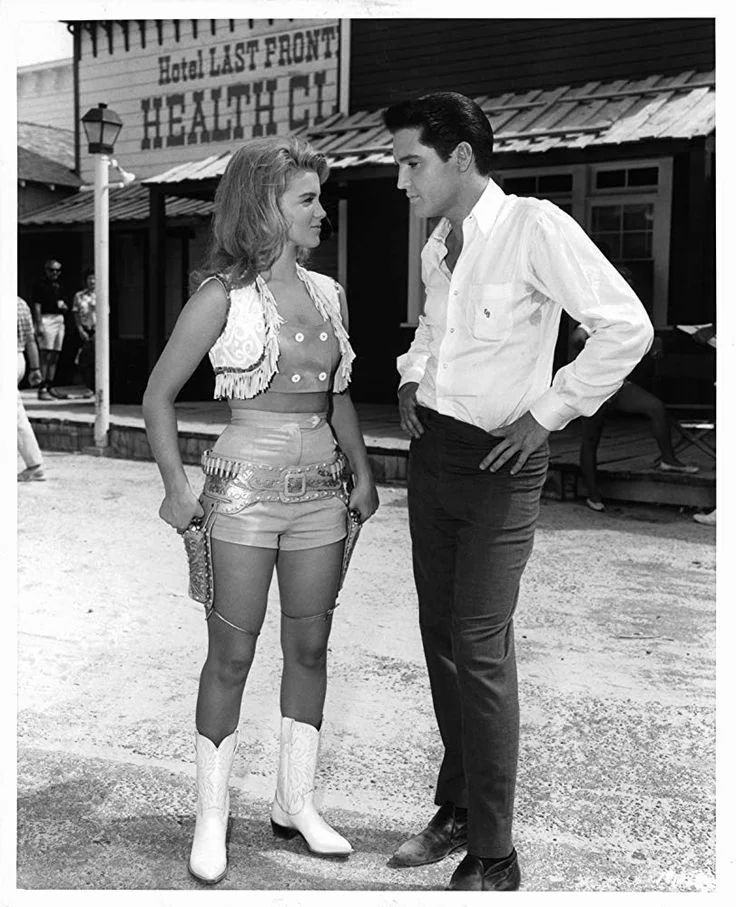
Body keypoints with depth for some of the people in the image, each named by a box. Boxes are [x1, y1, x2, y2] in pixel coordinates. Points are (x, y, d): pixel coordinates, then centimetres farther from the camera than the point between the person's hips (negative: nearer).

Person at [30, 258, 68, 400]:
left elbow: (65, 307, 25)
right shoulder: (40, 285, -3)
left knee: (55, 356, 7)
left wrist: (63, 306, 1)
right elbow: (36, 306, -10)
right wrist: (39, 325, -17)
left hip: (59, 319, 7)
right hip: (46, 318, -7)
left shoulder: (59, 287, 19)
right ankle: (42, 389, -12)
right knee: (45, 355, -11)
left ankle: (50, 387, 13)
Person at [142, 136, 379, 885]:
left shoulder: (328, 293, 9)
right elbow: (158, 395, -4)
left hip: (319, 490, 5)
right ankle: (211, 818, 17)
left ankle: (294, 802, 26)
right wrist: (176, 486, -12)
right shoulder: (223, 295, -7)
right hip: (245, 487, -5)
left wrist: (363, 471, 9)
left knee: (309, 649, 10)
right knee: (231, 655, 2)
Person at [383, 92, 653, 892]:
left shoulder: (535, 228, -14)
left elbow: (627, 326, -16)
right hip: (432, 447, 8)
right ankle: (456, 811, 27)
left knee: (480, 651, -8)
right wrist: (412, 376, 13)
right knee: (440, 638, 12)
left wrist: (547, 412, -14)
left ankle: (493, 860, 6)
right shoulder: (436, 246, 9)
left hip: (499, 462, -7)